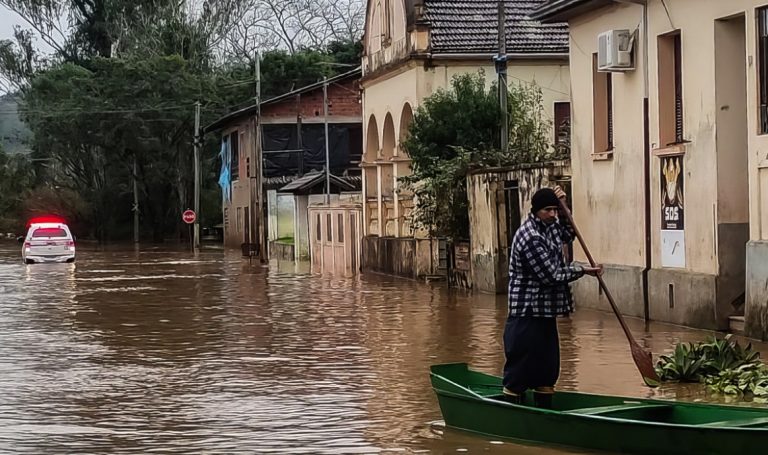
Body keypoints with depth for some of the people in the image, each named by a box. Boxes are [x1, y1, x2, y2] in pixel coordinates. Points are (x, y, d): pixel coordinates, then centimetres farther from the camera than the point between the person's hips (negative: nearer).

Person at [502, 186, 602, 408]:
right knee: (519, 373, -4)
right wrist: (582, 270, -7)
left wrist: (563, 208, 13)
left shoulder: (548, 227, 9)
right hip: (527, 316, -10)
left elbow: (567, 235, 30)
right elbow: (551, 276, -19)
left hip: (545, 314, 10)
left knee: (547, 372, 14)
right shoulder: (531, 238, -20)